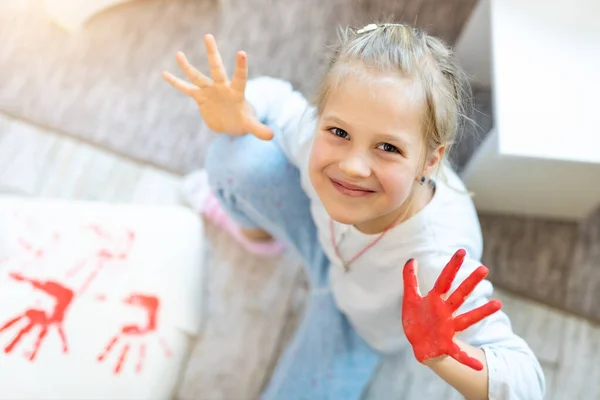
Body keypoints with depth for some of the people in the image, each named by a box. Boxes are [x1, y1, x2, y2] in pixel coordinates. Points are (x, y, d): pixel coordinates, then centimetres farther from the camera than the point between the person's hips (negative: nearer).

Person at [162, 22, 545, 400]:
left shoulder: (436, 263, -47)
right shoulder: (321, 136, -37)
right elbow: (272, 96, -14)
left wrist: (440, 356, -64)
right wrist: (232, 112, -38)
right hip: (325, 237, 2)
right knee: (238, 156, -20)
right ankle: (256, 233, 20)